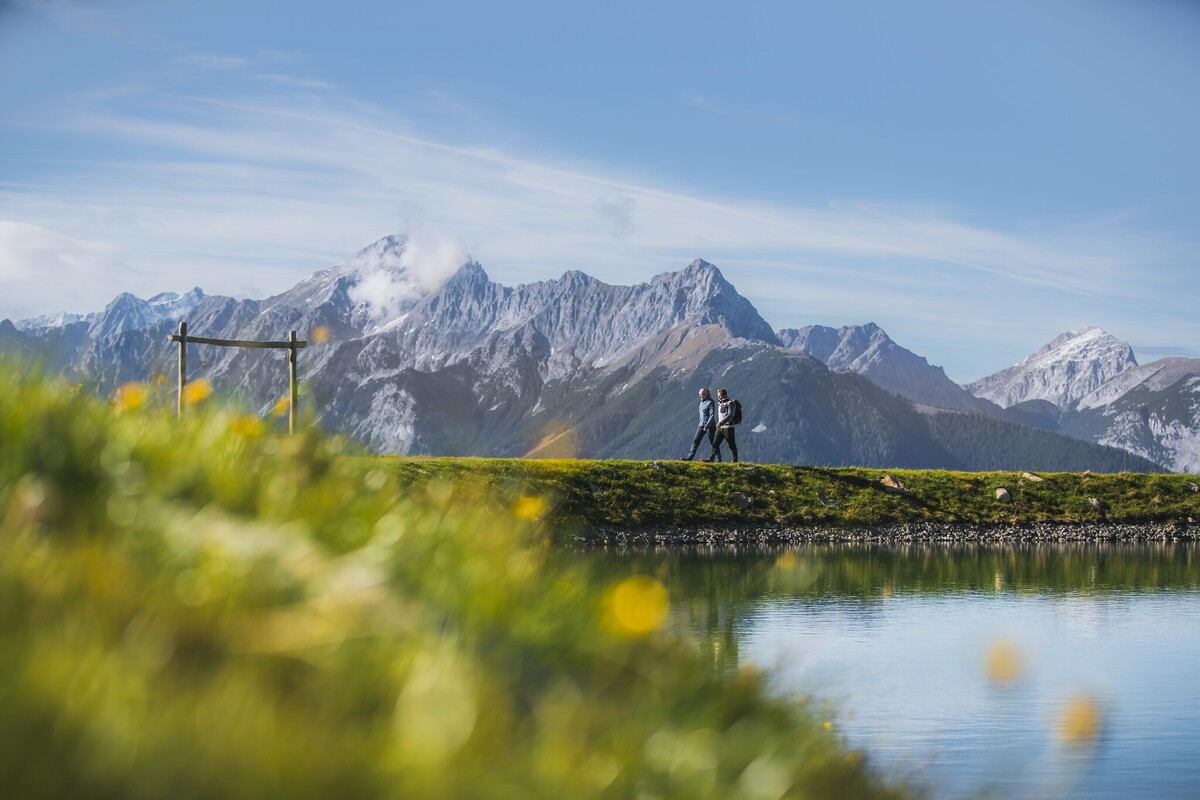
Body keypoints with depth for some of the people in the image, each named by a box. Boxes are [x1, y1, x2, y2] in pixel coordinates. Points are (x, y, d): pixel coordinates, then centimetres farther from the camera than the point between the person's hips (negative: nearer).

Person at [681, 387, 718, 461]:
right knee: (695, 441, 1)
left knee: (712, 443, -1)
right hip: (701, 424, 8)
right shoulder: (702, 402, 11)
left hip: (710, 425, -8)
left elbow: (712, 415, -19)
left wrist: (707, 426, -23)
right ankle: (690, 457, -1)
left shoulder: (710, 403, -13)